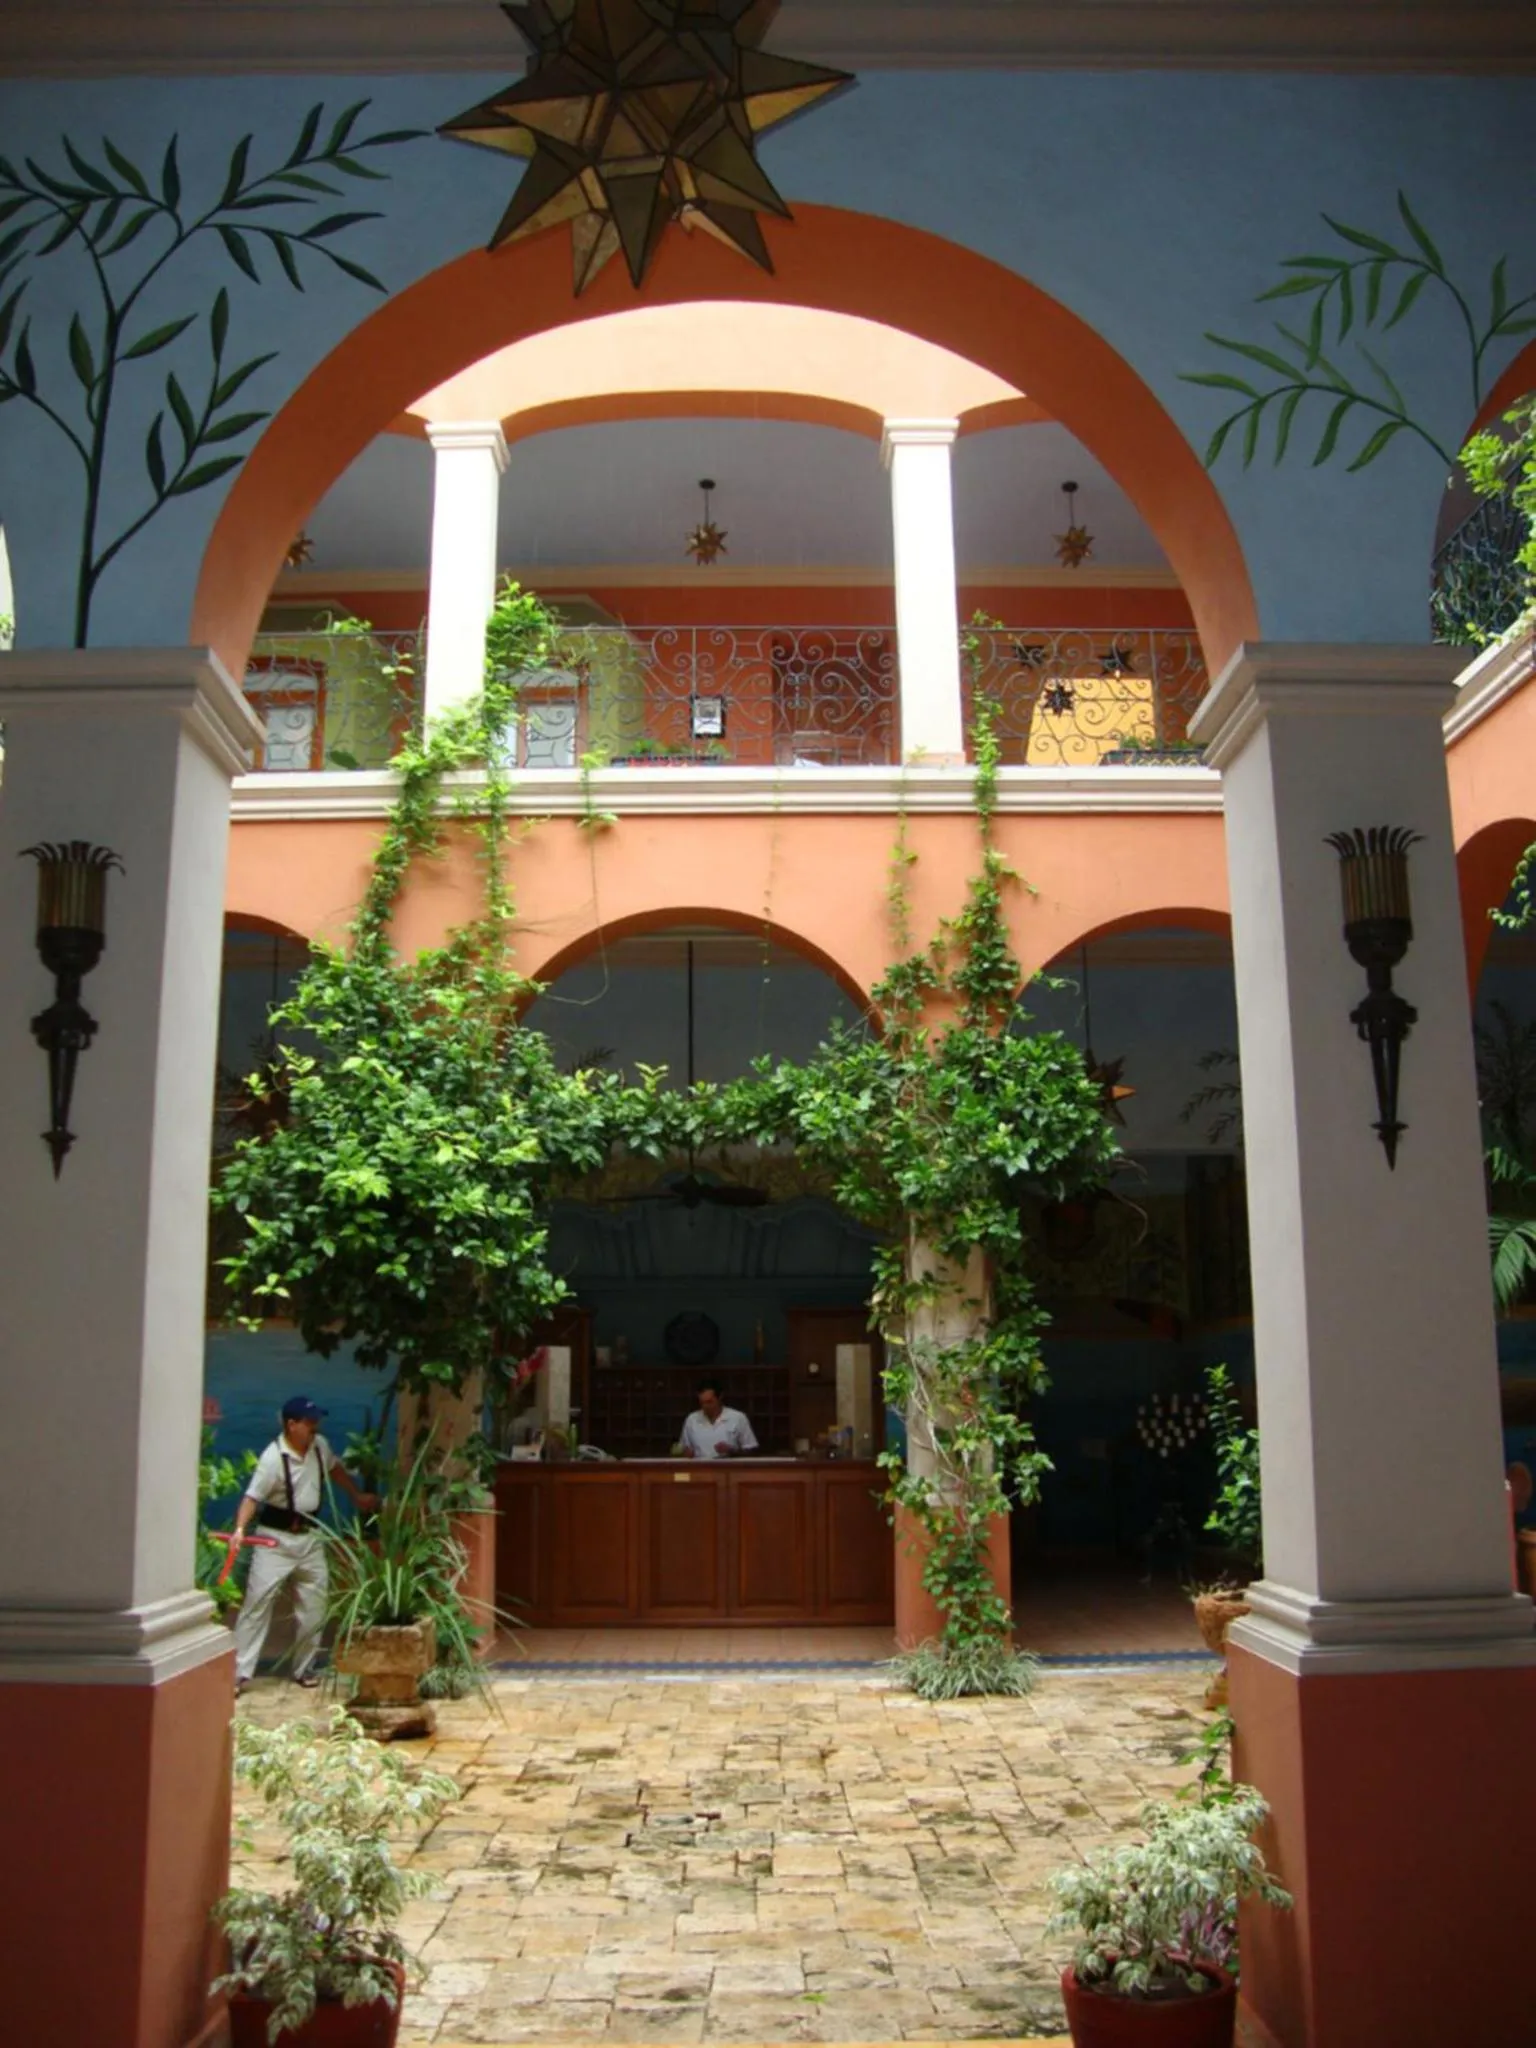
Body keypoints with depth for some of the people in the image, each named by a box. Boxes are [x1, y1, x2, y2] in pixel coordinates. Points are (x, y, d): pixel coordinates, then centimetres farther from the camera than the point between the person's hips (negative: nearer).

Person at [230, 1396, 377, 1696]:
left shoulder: (320, 1446, 0)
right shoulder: (273, 1457, -20)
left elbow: (335, 1469, 20)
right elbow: (252, 1497, -25)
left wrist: (358, 1496, 27)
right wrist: (240, 1527, -41)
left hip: (310, 1536, 6)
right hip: (275, 1538, -6)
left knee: (313, 1606, 9)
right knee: (257, 1602, -8)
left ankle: (304, 1669, 23)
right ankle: (239, 1673, -4)